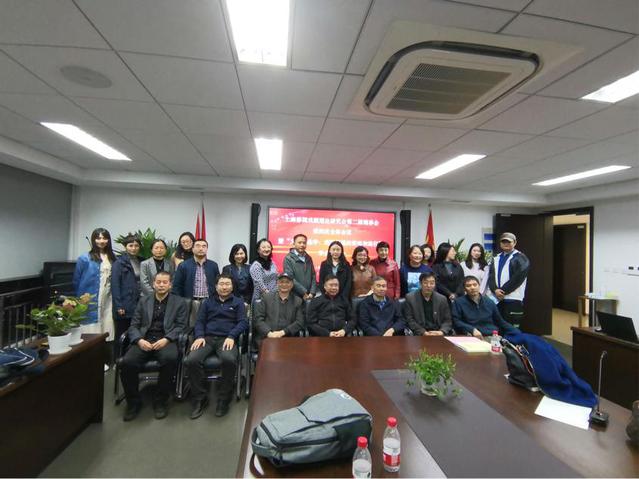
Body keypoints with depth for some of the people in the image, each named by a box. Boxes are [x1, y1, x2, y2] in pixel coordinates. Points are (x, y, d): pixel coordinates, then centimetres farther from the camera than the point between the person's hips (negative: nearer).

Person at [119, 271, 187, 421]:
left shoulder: (179, 302, 10)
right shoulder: (143, 301, 19)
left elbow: (181, 326, 2)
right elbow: (134, 325, 11)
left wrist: (166, 339, -15)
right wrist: (139, 340, -9)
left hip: (166, 340, -2)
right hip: (144, 340, 3)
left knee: (170, 359, -35)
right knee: (127, 362, -27)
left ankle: (161, 401, -11)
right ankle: (133, 402, 0)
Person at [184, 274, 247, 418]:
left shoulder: (238, 302, 16)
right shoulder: (208, 301, 23)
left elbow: (243, 322, 4)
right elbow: (199, 321, 14)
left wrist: (231, 336, -14)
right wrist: (199, 336, -7)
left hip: (227, 339, -2)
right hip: (207, 338, 3)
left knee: (229, 360, -35)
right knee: (191, 360, -28)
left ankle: (224, 399, -13)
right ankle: (200, 398, -7)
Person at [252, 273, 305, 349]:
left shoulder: (298, 301, 11)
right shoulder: (267, 297, 11)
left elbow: (300, 322, 2)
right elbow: (257, 318, 4)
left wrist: (283, 332, -11)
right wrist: (269, 333, -11)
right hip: (266, 338, -1)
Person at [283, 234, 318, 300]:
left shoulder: (308, 258, 12)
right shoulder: (288, 258, -5)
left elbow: (313, 276, 10)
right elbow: (290, 278, -12)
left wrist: (312, 293, -2)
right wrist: (303, 292, -13)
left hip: (309, 296, 5)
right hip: (295, 296, -4)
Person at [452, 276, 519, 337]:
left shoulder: (489, 302, 16)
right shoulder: (458, 302, 3)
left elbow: (500, 322, 21)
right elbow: (456, 322, -2)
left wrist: (518, 333, 10)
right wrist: (472, 330, -17)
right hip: (473, 338, -3)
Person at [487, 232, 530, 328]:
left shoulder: (520, 258, 1)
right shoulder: (496, 258, 19)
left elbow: (518, 277, -10)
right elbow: (491, 276, 9)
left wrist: (503, 291, -12)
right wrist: (495, 290, -9)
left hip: (512, 299, -5)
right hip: (495, 298, 5)